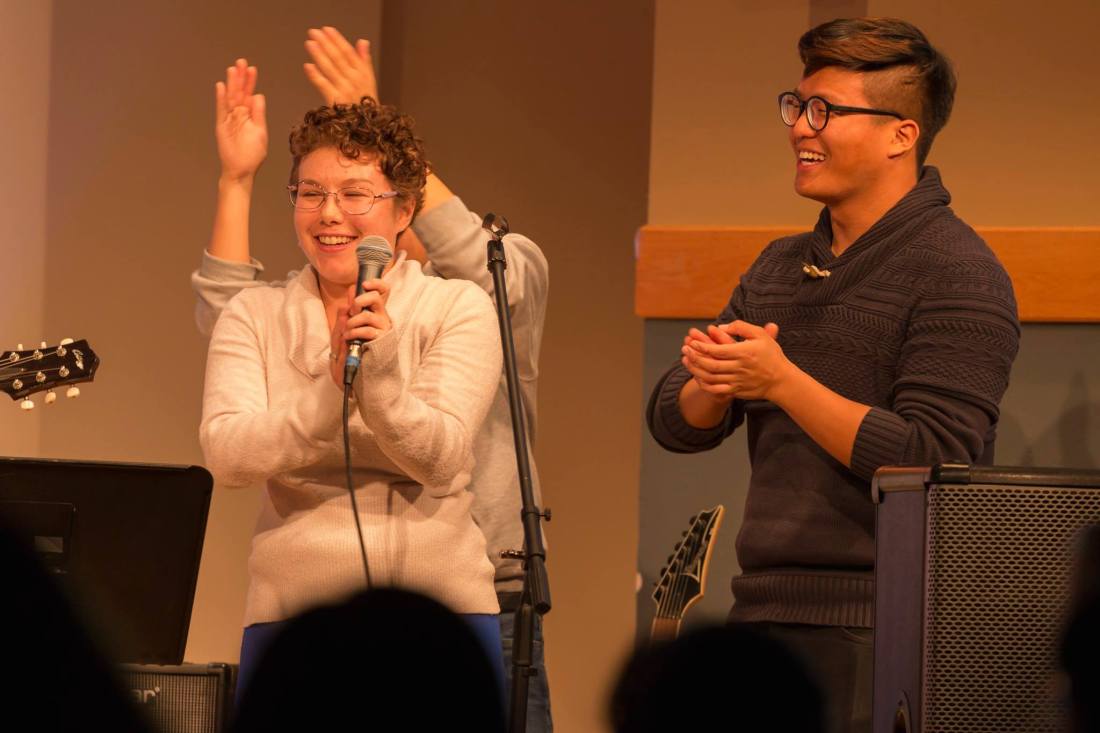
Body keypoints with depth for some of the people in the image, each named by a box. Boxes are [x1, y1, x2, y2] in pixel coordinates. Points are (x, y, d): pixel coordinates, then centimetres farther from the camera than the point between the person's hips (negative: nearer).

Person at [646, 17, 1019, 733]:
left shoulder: (958, 276, -8)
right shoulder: (781, 267, 16)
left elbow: (930, 464, -18)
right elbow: (674, 424, 13)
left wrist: (780, 380, -19)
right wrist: (714, 382, -10)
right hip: (764, 617, 7)